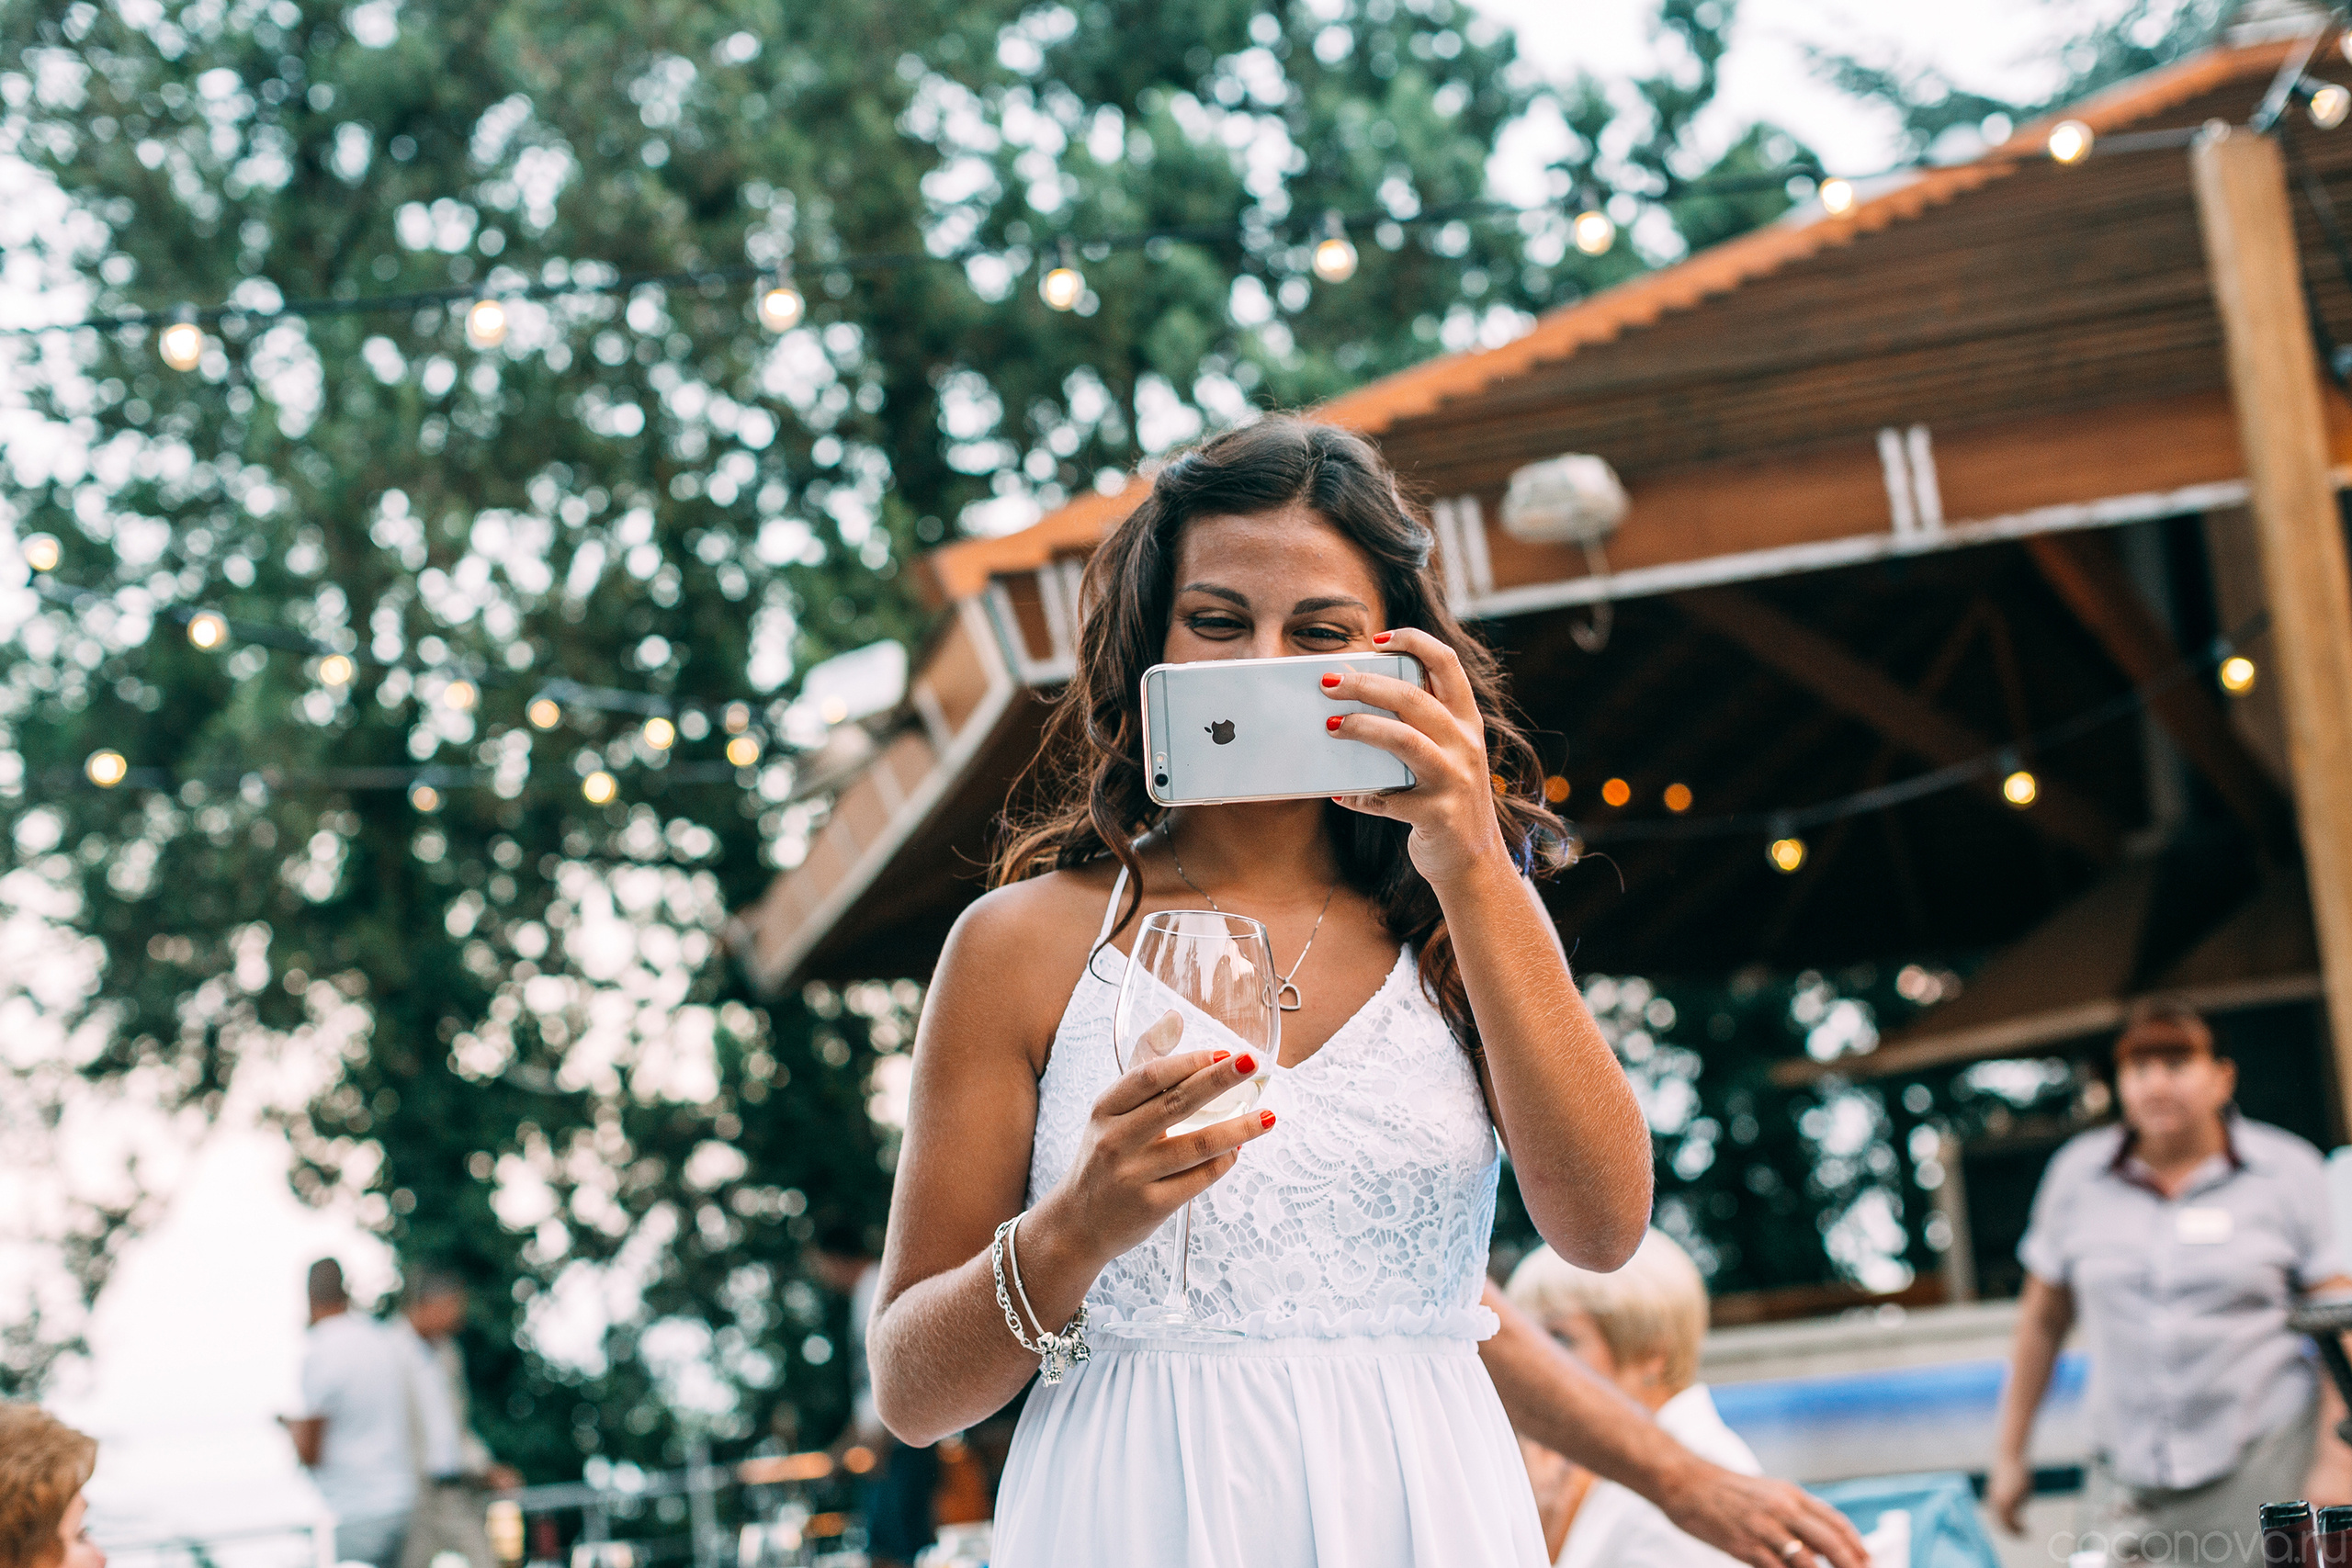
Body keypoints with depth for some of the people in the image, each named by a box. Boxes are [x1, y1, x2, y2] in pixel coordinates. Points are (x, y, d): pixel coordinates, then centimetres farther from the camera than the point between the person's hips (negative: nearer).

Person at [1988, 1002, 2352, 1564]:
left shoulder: (2288, 1172, 2)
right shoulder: (2078, 1174, 8)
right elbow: (2043, 1319, 16)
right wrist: (2009, 1455, 16)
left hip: (2263, 1465, -2)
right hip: (2128, 1477, 2)